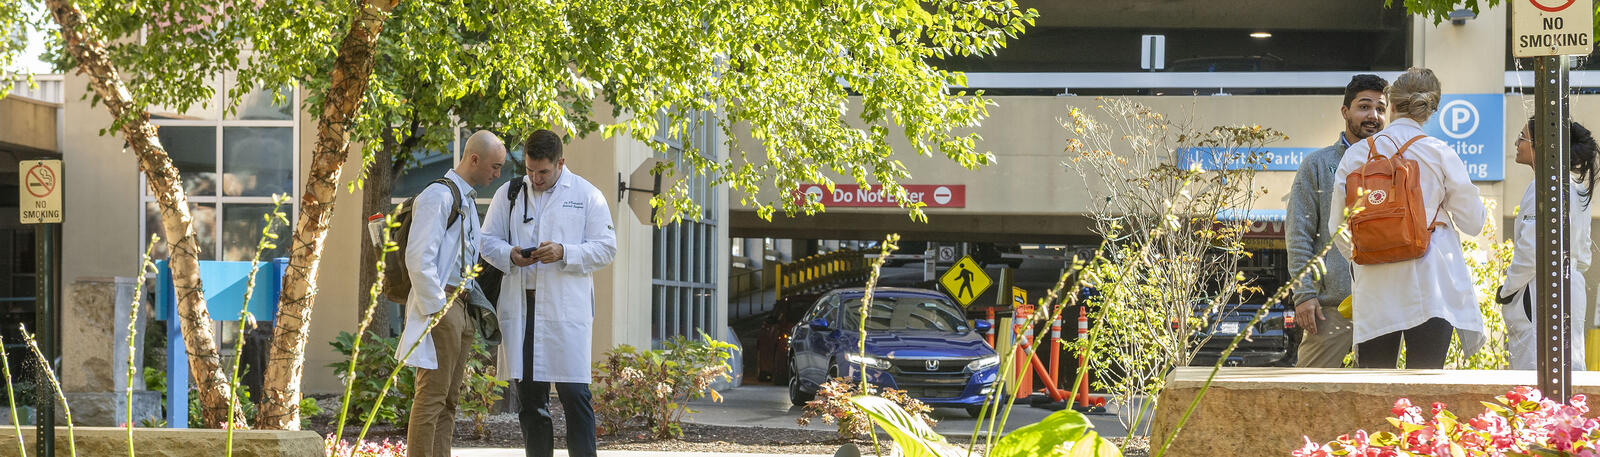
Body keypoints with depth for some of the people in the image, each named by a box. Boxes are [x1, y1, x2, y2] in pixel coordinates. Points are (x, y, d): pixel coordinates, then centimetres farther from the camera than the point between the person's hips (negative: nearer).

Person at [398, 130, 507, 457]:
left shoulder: (466, 200, 20)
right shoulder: (438, 195, -11)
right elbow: (418, 258, -18)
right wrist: (436, 306, -18)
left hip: (460, 306, 10)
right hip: (440, 304, -10)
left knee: (448, 399, 10)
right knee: (432, 396, -11)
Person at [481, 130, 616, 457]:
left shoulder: (587, 195, 5)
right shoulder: (509, 194, 14)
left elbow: (606, 248, 1)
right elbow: (488, 240, 15)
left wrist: (564, 253, -14)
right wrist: (510, 255, -7)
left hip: (567, 308, -3)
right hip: (520, 305, 4)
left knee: (574, 394, -8)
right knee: (529, 398, 7)